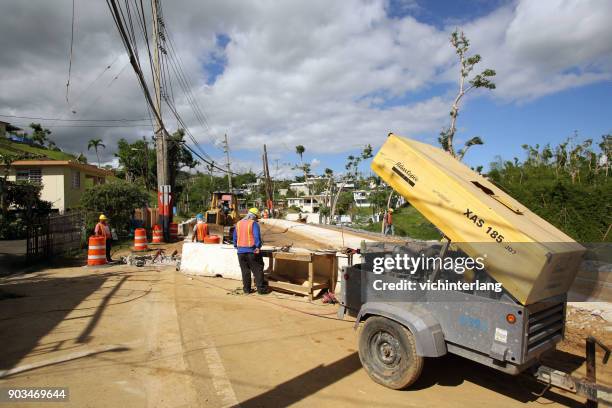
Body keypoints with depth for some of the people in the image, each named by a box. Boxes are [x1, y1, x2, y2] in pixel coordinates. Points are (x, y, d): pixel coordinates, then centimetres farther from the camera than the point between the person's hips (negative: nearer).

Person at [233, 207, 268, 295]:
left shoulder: (238, 224, 11)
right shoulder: (254, 223, -8)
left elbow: (235, 237, 18)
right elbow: (257, 236, -18)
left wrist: (236, 246, 28)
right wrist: (258, 247, -13)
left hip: (241, 251, 5)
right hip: (252, 251, -5)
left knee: (245, 271, 12)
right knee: (257, 270, 4)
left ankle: (246, 289, 16)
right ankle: (261, 288, 5)